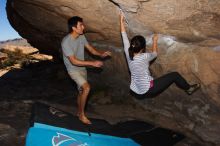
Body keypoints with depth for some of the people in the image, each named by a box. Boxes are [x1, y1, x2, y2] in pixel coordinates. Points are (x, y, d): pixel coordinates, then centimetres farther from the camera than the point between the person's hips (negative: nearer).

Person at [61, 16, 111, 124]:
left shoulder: (81, 37, -4)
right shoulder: (66, 42, -27)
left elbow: (91, 49, 5)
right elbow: (74, 61, -29)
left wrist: (101, 54, -16)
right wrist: (92, 63, -32)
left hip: (82, 68, 7)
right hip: (73, 69, -7)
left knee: (82, 91, 16)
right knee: (87, 88, -24)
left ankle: (79, 112, 38)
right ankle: (82, 115, -5)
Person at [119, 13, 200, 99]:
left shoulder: (128, 53, -9)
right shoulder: (144, 57, -23)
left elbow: (124, 35, 3)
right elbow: (154, 53, 2)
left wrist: (122, 21, 11)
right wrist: (155, 41, 16)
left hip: (134, 92, 6)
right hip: (146, 92, -6)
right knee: (174, 75, 6)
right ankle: (188, 89, 29)